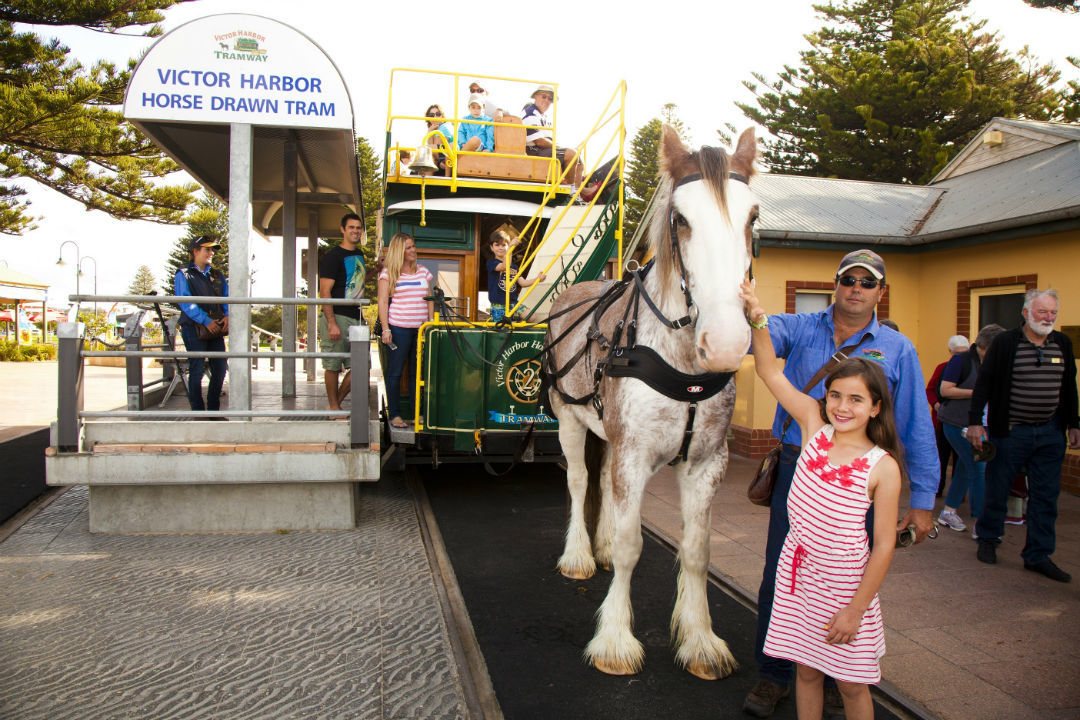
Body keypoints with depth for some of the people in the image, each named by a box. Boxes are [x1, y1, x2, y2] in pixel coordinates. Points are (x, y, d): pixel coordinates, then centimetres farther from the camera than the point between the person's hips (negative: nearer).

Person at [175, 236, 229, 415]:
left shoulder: (217, 275, 19)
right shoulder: (183, 275, 1)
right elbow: (186, 303, -10)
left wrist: (227, 316, -8)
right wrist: (206, 321, -18)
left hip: (216, 328, 6)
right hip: (194, 328, -5)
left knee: (220, 369, 5)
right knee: (197, 370, -3)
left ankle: (214, 410, 15)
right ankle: (198, 411, 4)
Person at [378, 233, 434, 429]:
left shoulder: (423, 271, 15)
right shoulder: (388, 273, 2)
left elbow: (430, 300, 18)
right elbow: (383, 301, -3)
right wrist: (385, 328, -10)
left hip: (421, 328, 4)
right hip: (398, 328, -4)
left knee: (417, 372, 7)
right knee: (395, 372, 1)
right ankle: (395, 414, 7)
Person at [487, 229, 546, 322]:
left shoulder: (513, 265, 16)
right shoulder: (491, 262, -1)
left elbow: (522, 283, 8)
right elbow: (504, 266, -22)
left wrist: (537, 279, -7)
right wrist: (510, 247, -32)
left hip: (513, 302, 5)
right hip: (498, 305, -4)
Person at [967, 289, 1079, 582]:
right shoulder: (1005, 342, -7)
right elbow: (984, 383, -6)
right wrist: (975, 421, -12)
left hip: (1050, 434, 4)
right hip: (1010, 432, -4)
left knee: (1046, 496, 5)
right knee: (997, 489, 7)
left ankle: (1038, 555, 14)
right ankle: (988, 540, 26)